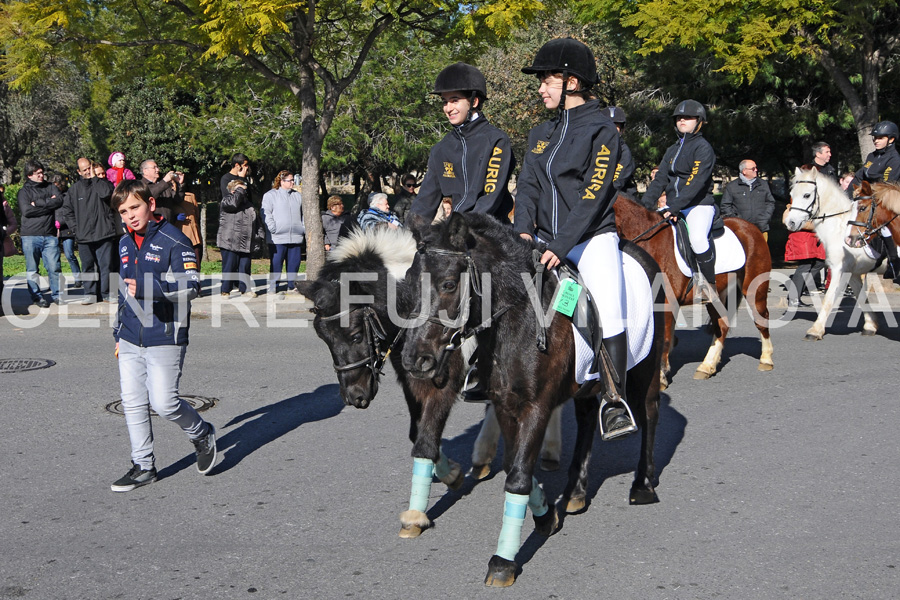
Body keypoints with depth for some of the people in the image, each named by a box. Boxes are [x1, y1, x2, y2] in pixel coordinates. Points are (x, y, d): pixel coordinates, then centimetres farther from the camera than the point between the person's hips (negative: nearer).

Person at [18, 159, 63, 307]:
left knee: (54, 267, -2)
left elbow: (59, 200, -6)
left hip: (50, 235, 2)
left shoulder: (50, 188, 13)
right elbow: (26, 211, -10)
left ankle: (57, 295, 10)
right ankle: (36, 297, 12)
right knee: (32, 270, 3)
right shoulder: (23, 192, 5)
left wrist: (38, 203, -10)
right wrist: (48, 204, -6)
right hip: (30, 236, -1)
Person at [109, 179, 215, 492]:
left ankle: (203, 435, 20)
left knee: (164, 402, -7)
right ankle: (143, 466, 18)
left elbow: (192, 285, -21)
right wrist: (119, 332, 25)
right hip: (131, 340, 7)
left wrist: (150, 288, -34)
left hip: (164, 339, -7)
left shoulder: (172, 240, -11)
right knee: (132, 403, 7)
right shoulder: (125, 244, 13)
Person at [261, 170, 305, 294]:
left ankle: (292, 286, 15)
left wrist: (304, 228, 11)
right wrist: (273, 228, -13)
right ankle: (273, 287, 0)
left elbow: (303, 214, 24)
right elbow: (266, 214, -4)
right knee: (276, 263, -5)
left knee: (294, 262, 6)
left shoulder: (297, 196, 17)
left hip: (296, 237, 5)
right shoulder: (270, 195, 2)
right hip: (278, 237, -5)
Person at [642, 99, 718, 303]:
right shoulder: (672, 150, 19)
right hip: (673, 207, 8)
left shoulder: (703, 147, -5)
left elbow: (696, 182, -17)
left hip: (699, 205, -8)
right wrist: (644, 206, -1)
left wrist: (674, 208, -26)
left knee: (697, 239, -34)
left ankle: (709, 285, -17)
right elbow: (660, 180, 14)